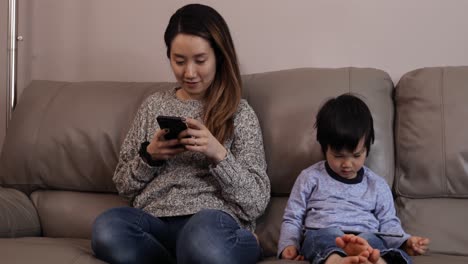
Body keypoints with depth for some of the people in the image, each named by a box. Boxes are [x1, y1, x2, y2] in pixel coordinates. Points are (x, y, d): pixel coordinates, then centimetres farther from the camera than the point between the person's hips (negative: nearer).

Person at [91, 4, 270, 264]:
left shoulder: (240, 112, 7)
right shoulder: (154, 104, 16)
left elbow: (257, 203, 1)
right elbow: (123, 184, 17)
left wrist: (219, 154, -13)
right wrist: (149, 156, -3)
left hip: (213, 225, -4)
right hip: (155, 223, 4)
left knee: (205, 230, -41)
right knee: (107, 229, -31)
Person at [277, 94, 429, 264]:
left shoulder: (377, 185, 19)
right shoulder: (310, 178, 14)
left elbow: (388, 224, 22)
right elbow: (292, 219, 15)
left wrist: (406, 242, 0)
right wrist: (289, 245, -5)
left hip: (367, 239, 2)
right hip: (320, 235, -2)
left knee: (371, 238, -36)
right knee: (327, 235, -39)